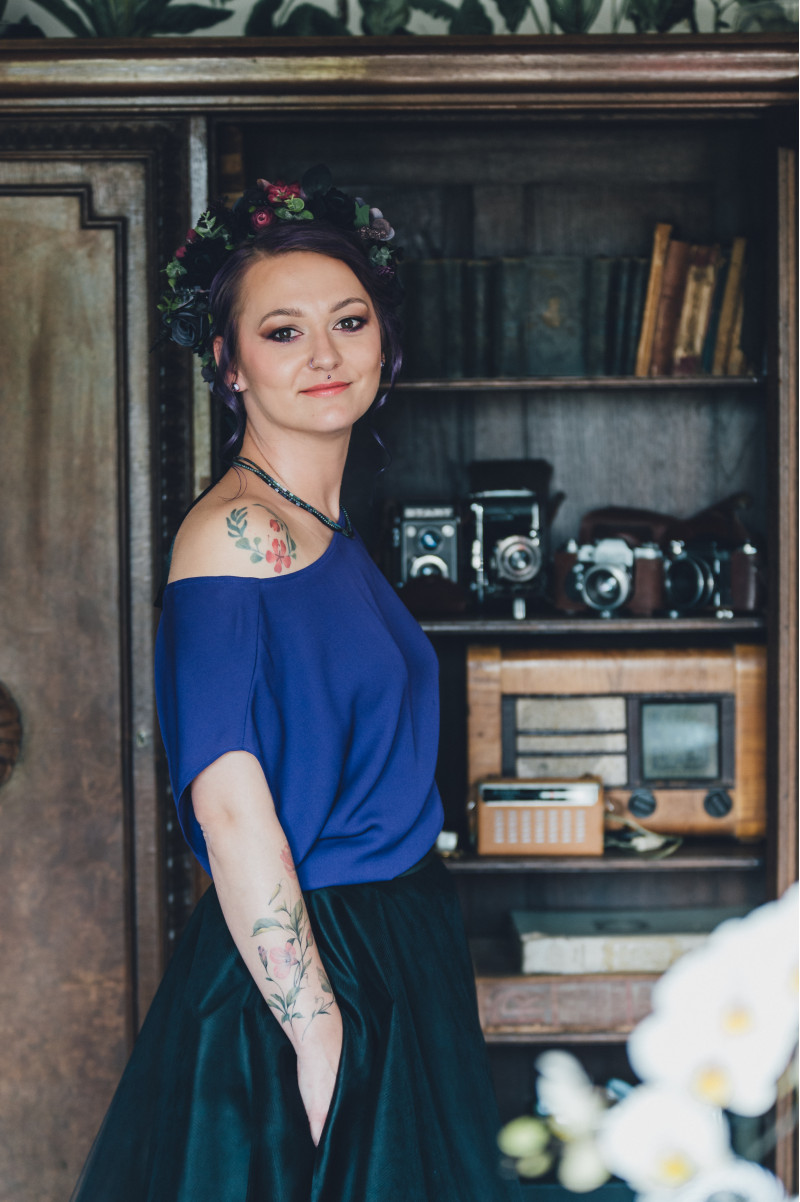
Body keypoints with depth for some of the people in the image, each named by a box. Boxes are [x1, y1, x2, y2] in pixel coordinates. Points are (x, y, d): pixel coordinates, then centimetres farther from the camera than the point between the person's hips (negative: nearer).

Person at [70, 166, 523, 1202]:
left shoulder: (324, 531, 10)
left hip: (388, 952, 9)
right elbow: (231, 808, -23)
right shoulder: (236, 532, -17)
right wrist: (319, 1037, -22)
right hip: (298, 974, -9)